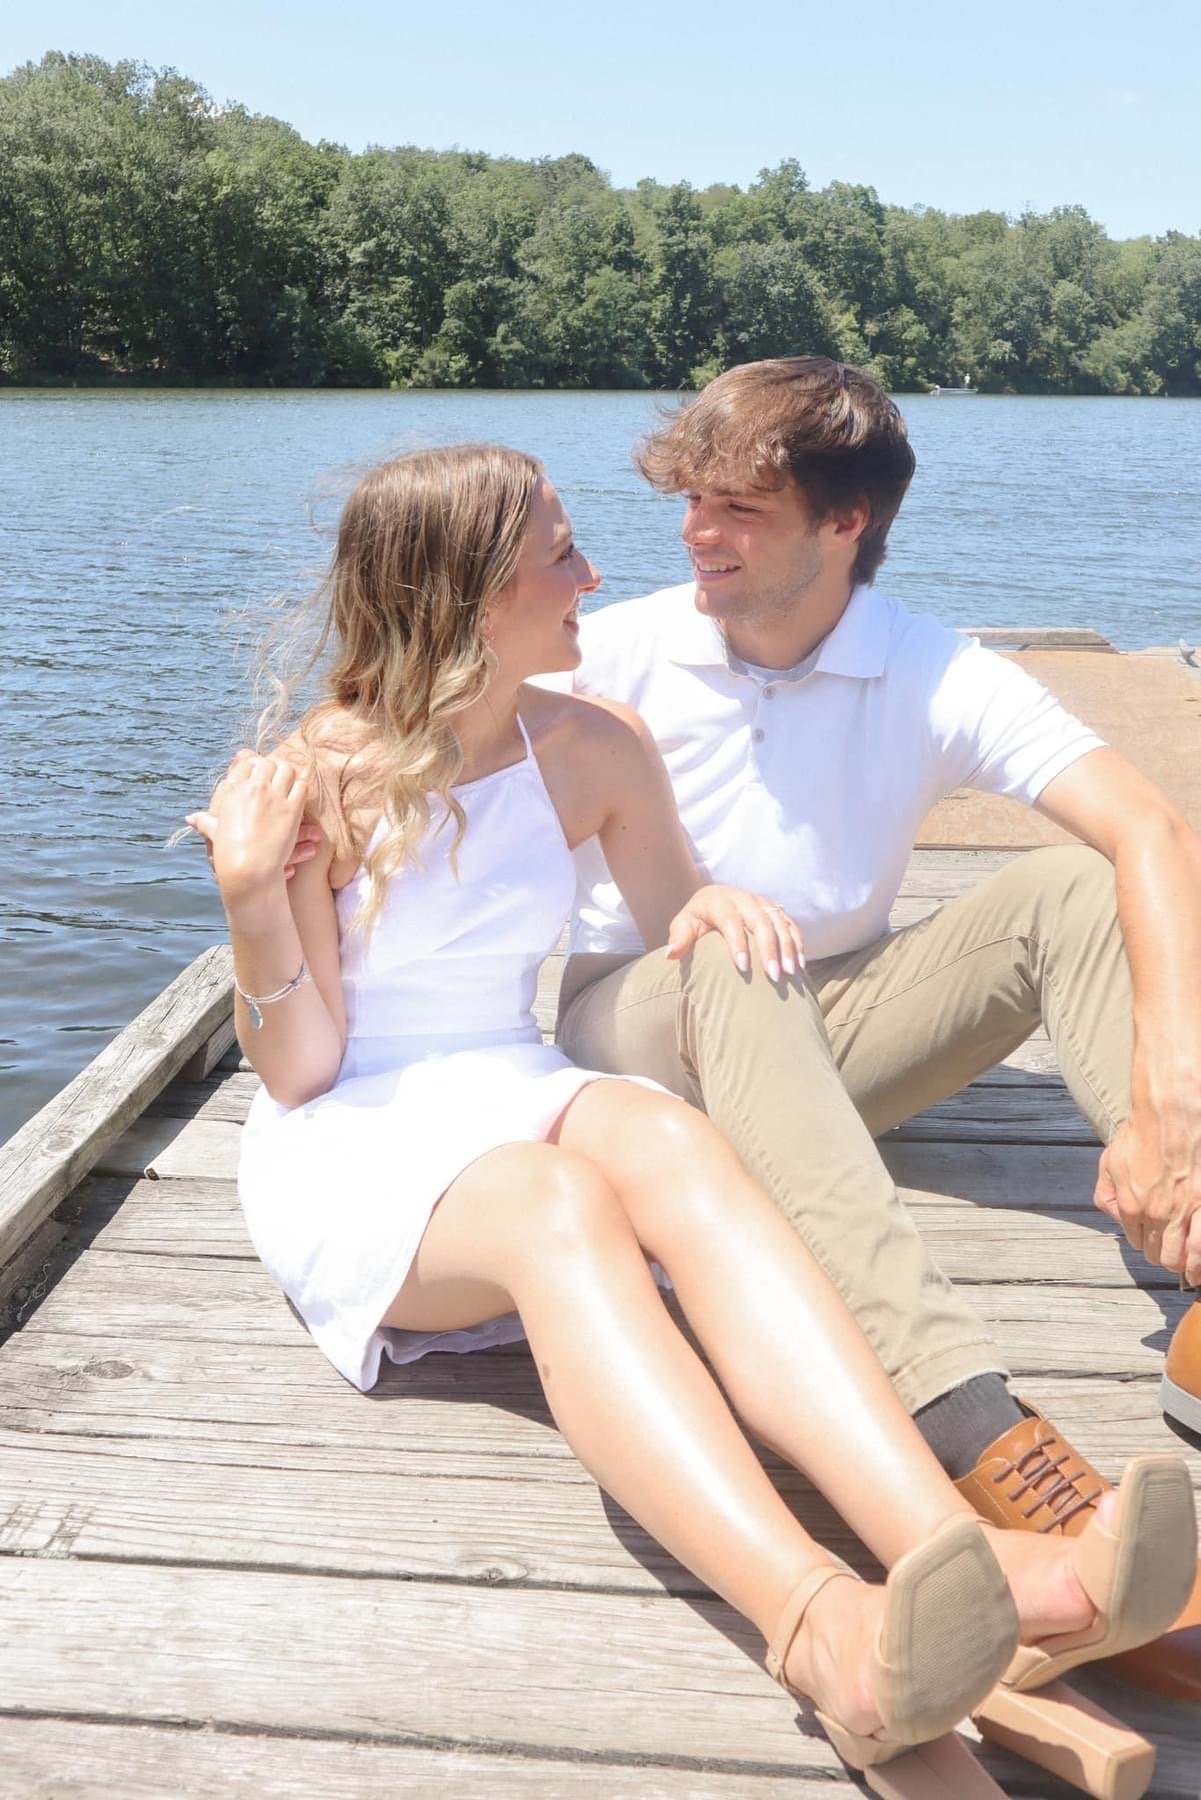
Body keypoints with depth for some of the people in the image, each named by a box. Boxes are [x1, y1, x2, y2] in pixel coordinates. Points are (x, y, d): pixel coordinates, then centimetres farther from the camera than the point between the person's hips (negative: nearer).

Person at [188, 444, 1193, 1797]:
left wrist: (704, 908, -6)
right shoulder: (316, 780, -8)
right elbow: (296, 1072, -6)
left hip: (518, 1095, 3)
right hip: (347, 1146, -3)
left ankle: (962, 1560, -52)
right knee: (558, 1201, -38)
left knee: (660, 1134, -34)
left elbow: (678, 958, 17)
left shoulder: (595, 752, 5)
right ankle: (826, 1633, -59)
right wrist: (252, 904, -23)